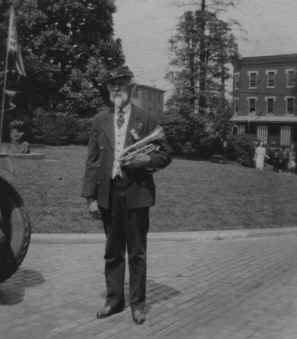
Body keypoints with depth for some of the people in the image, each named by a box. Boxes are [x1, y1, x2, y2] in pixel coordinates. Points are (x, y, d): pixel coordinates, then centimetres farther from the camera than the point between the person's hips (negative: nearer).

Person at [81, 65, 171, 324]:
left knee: (137, 253, 5)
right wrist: (90, 196, 0)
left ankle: (138, 303, 17)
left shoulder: (146, 120, 2)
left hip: (137, 193, -3)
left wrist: (146, 160, -16)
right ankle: (114, 299, 24)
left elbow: (165, 154, 4)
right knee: (113, 251, 11)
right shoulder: (100, 121, 10)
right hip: (108, 194, 3)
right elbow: (92, 161, 7)